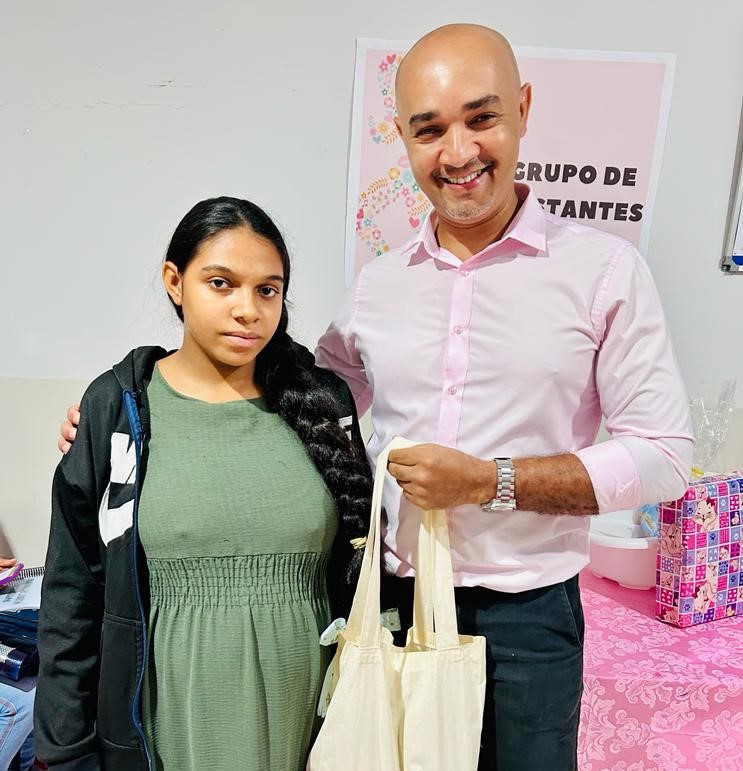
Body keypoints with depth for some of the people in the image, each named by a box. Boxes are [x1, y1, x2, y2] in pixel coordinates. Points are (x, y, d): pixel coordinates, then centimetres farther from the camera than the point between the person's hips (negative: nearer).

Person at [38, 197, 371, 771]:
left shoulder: (323, 401, -4)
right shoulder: (117, 407, -7)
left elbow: (361, 571, 3)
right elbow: (73, 596, -2)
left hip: (305, 710, 1)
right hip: (172, 720, -1)